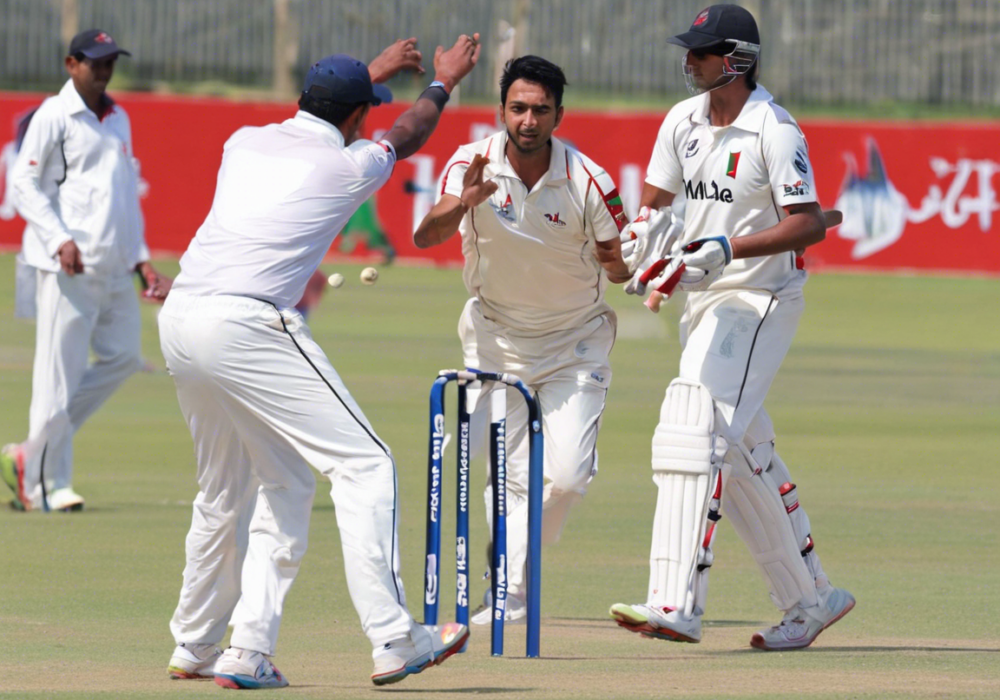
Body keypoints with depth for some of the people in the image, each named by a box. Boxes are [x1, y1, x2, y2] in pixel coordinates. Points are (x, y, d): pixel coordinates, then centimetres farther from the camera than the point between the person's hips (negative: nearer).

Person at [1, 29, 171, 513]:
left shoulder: (118, 119, 18)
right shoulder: (53, 117, -4)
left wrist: (141, 259, 19)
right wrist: (59, 239, -20)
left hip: (115, 268, 8)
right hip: (69, 268, -8)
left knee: (123, 356, 5)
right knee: (60, 371, -7)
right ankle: (46, 483, 0)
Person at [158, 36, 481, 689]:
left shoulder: (245, 142, 17)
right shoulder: (348, 167, 3)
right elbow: (405, 137, 26)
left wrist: (373, 73, 55)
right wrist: (443, 82, 46)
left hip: (179, 323, 7)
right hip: (245, 325, -7)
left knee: (226, 490, 21)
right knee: (363, 464, -3)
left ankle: (195, 647, 24)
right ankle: (394, 640, -10)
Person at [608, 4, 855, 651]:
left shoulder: (775, 131, -16)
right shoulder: (683, 122, 7)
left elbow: (810, 223, -21)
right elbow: (653, 203, 12)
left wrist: (732, 248, -31)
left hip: (759, 300, -9)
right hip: (704, 300, 9)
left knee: (694, 436, -21)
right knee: (745, 456, 13)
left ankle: (678, 605, -28)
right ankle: (810, 599, 24)